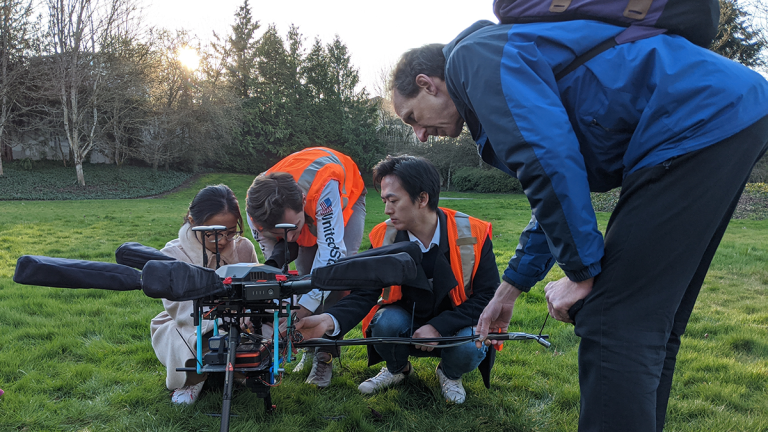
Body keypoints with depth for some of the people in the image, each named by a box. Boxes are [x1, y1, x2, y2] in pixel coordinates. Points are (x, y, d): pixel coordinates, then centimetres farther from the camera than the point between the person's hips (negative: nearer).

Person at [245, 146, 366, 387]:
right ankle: (311, 346, 5)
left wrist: (305, 307, -52)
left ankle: (325, 355, -13)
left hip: (346, 194, -3)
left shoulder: (324, 187, -49)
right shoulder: (257, 216, -32)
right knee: (305, 272, -12)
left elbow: (331, 249, -48)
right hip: (307, 209, 3)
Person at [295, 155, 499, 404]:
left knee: (470, 348, -33)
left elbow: (487, 294, -14)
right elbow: (365, 294, -14)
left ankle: (450, 374, 7)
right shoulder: (384, 237, -12)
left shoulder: (473, 234, -18)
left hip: (454, 327, -1)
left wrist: (438, 327, -25)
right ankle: (397, 369, 7)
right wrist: (331, 321, -36)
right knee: (386, 321, -30)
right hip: (408, 324, 2)